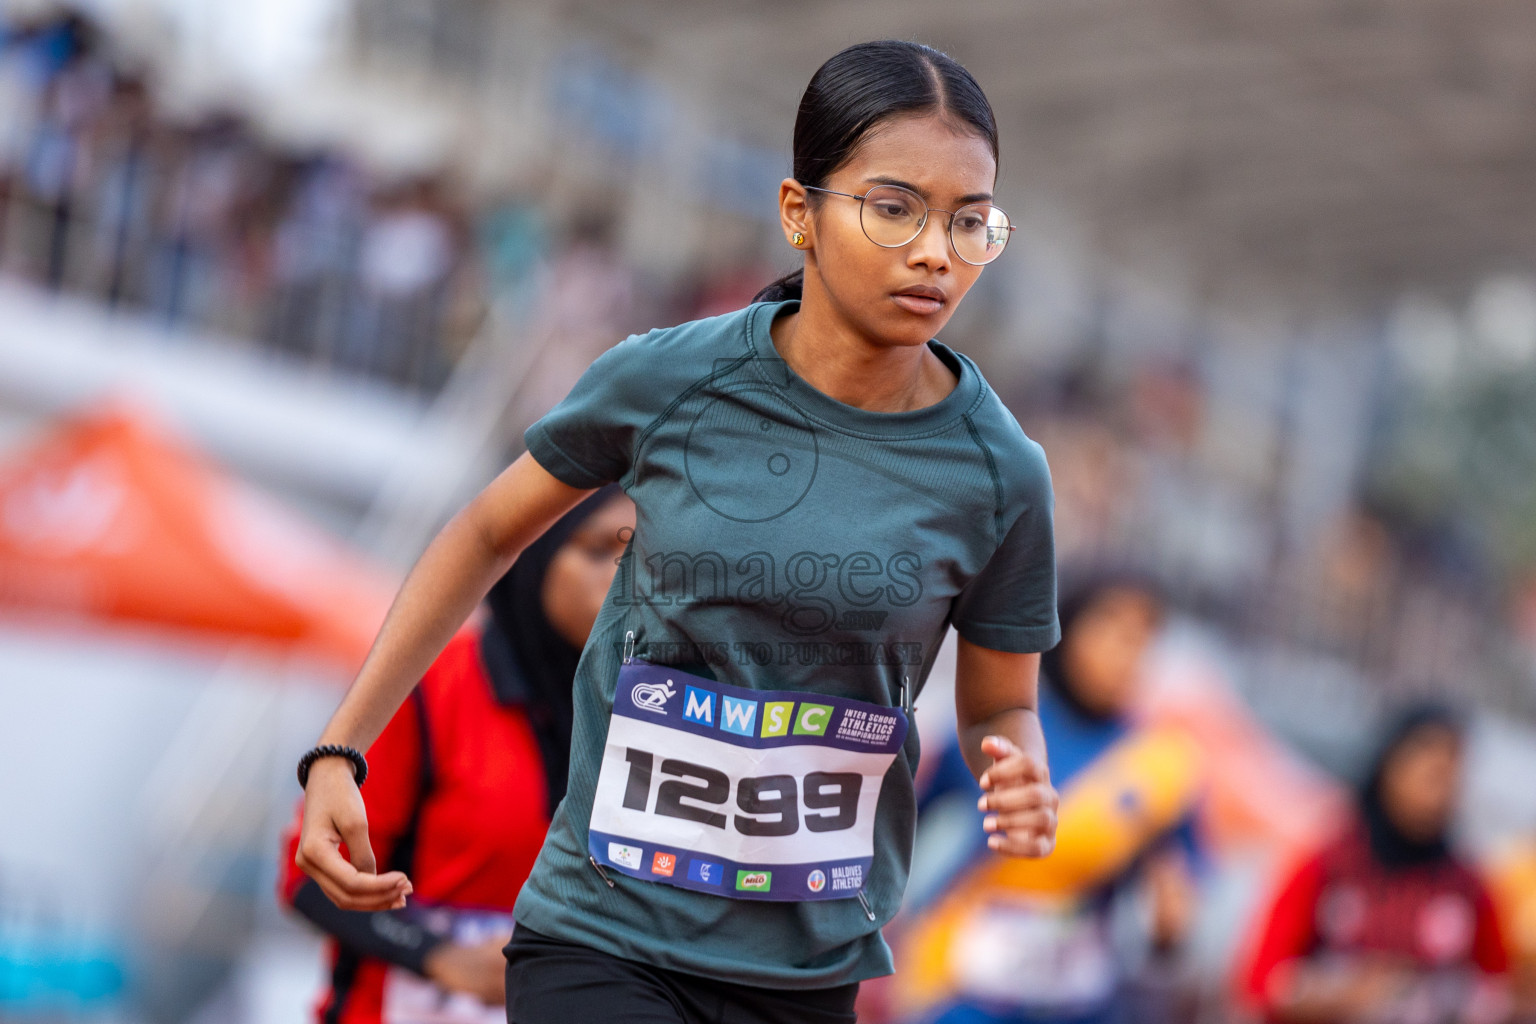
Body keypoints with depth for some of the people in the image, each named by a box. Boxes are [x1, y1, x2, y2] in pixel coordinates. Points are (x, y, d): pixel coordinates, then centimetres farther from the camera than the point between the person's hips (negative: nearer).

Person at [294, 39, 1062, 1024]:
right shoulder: (668, 380, -10)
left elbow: (1000, 704, 7)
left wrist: (1022, 786, -17)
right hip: (602, 940, -2)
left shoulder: (999, 471, -7)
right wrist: (338, 753, 0)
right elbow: (487, 536, 5)